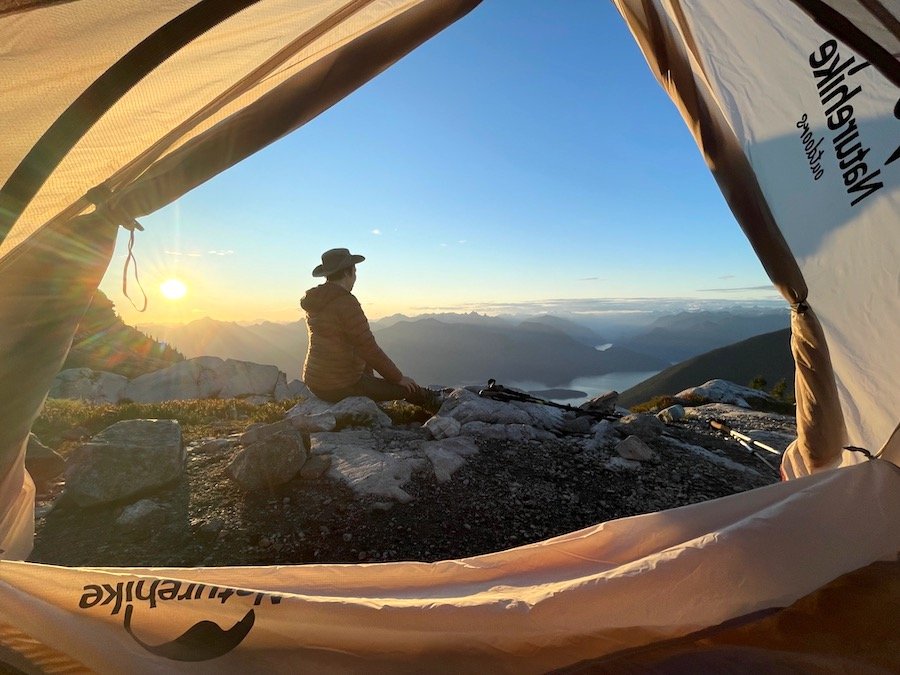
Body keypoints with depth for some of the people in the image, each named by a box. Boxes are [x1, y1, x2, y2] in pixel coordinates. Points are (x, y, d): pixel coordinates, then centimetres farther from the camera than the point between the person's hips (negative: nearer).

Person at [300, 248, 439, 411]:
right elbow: (369, 349, -23)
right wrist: (399, 378, -10)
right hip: (341, 387, -10)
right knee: (410, 389, 1)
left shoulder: (314, 301, 7)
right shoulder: (346, 302, -22)